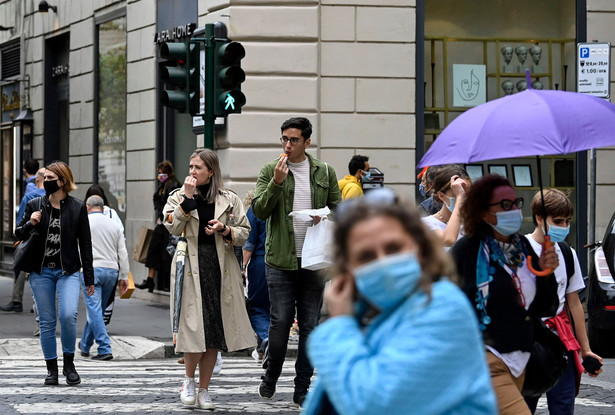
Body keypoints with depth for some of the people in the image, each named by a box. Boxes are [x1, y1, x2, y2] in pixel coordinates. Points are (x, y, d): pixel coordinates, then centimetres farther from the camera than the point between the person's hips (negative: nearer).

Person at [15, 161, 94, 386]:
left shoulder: (78, 207, 1)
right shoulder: (35, 205, 5)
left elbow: (85, 244, 3)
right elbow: (19, 234, 13)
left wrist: (89, 278, 2)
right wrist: (30, 224, -10)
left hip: (68, 271, -2)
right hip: (41, 272, 2)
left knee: (68, 316, -18)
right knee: (47, 322, 3)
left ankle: (69, 362, 1)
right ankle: (52, 369, 14)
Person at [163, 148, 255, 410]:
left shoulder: (229, 200, 8)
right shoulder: (178, 197, 6)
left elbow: (244, 233, 10)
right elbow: (173, 227, -10)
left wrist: (225, 230, -9)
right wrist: (188, 197, -15)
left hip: (220, 270, 2)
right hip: (191, 268, -2)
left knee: (214, 330, 4)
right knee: (195, 327, -11)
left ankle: (204, 390, 15)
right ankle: (189, 380, 14)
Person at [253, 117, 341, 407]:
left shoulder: (325, 173, 9)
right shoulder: (270, 171, 3)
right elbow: (259, 211, -5)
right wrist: (276, 183, -18)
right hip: (280, 260, -2)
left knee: (310, 326, 3)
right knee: (280, 321, -5)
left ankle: (302, 389, 11)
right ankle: (270, 377, 17)